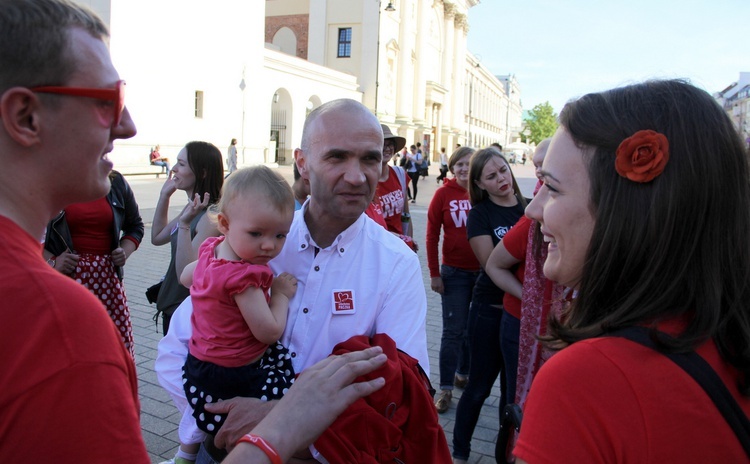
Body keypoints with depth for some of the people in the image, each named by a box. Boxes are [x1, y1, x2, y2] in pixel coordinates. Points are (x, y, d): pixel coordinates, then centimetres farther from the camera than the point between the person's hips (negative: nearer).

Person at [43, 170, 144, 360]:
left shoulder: (116, 182, 10)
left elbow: (135, 225, 21)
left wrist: (125, 251, 4)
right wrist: (50, 261, -10)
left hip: (108, 275, 3)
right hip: (67, 275, -3)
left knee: (121, 343, 0)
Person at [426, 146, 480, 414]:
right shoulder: (444, 194, -4)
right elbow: (432, 235, -3)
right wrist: (434, 274, -6)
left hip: (483, 271, 2)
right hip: (454, 272, -2)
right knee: (453, 331, 1)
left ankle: (463, 374, 33)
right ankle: (446, 389, 10)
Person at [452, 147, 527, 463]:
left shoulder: (530, 207, 3)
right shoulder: (479, 214, -6)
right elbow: (491, 263, -15)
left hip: (524, 309, 3)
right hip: (490, 309, -3)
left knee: (515, 387, 13)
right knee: (480, 385, 9)